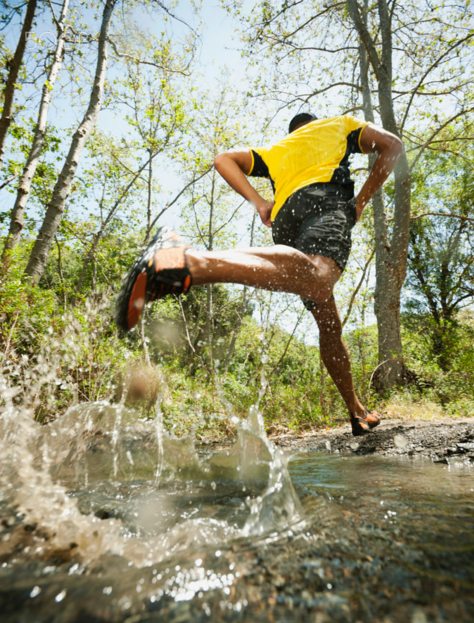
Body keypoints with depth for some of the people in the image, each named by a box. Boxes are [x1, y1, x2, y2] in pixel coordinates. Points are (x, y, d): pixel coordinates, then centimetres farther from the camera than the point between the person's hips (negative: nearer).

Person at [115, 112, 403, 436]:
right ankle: (187, 262, -53)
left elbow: (224, 159, 24)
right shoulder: (341, 124, 35)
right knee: (316, 281, -35)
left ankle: (356, 410, 17)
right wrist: (361, 202, 19)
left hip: (283, 216, 5)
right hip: (327, 198, -4)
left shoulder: (275, 150, 39)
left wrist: (258, 202, 16)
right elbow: (391, 144, 19)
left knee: (329, 322, 9)